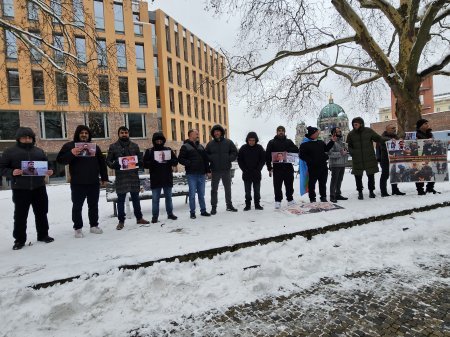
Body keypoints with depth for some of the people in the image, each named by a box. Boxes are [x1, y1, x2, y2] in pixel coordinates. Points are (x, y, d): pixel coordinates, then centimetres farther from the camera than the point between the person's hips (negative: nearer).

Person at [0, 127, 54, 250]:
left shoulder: (39, 151, 12)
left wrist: (49, 171, -2)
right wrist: (12, 172, -18)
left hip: (39, 187, 3)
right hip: (20, 189, -3)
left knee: (41, 213, 10)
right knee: (20, 215, 4)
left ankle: (43, 235, 23)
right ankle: (19, 239, 17)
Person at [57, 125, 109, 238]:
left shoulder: (95, 146, 10)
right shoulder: (69, 146, 1)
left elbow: (102, 163, 11)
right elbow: (60, 160, -7)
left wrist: (104, 178, 8)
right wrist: (71, 154, -24)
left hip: (94, 182, 3)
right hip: (77, 183, -2)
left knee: (93, 206, 12)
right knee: (77, 206, 5)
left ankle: (94, 225, 24)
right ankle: (78, 228, 18)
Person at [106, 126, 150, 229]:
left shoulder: (135, 146, 10)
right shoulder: (113, 146, 4)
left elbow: (140, 159, 13)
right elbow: (108, 161, 4)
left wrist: (138, 162, -10)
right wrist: (114, 165, -18)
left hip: (134, 176, 2)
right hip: (120, 177, -2)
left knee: (135, 198, 11)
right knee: (121, 199, 5)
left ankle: (139, 218, 23)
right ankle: (121, 221, 16)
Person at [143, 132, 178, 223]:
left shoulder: (168, 150, 7)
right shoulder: (149, 151, 2)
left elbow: (176, 161, 5)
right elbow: (145, 164, -4)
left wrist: (168, 161, -16)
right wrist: (153, 163, -23)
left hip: (168, 178, 2)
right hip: (155, 179, -2)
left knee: (168, 197, 13)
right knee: (155, 198, 3)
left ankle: (170, 213, 24)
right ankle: (155, 216, 12)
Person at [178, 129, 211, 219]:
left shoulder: (200, 146, 18)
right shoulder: (185, 146, 1)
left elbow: (206, 159, 18)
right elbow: (180, 159, -7)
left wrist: (207, 170, 11)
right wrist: (189, 163, -19)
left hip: (201, 174, 5)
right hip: (191, 174, -5)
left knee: (201, 194, 10)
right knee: (192, 194, -1)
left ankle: (203, 210, 18)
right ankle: (192, 212, 8)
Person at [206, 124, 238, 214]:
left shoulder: (228, 142, 3)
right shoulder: (210, 144, 4)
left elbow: (234, 152, 4)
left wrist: (229, 159, -10)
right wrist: (211, 159, -11)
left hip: (226, 169, 1)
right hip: (215, 170, -1)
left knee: (228, 188, 12)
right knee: (214, 189, 3)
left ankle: (229, 205, 25)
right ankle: (213, 207, 11)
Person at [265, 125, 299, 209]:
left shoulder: (289, 142, 14)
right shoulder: (272, 142, 6)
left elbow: (296, 150, 7)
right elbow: (267, 155, 1)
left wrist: (288, 150, -12)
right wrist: (269, 167, -7)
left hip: (288, 167, 2)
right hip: (277, 168, -2)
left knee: (289, 185, 10)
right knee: (277, 186, -2)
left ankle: (290, 199, 21)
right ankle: (278, 201, 6)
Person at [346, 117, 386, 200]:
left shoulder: (368, 131, 1)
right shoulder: (351, 134, 2)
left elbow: (379, 138, 8)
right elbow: (348, 146, 11)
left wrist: (389, 139, -3)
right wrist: (352, 153, -5)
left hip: (369, 158, 0)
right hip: (357, 160, 0)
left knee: (371, 175, 7)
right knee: (358, 176, 3)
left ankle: (371, 191, 25)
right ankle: (360, 192, 20)